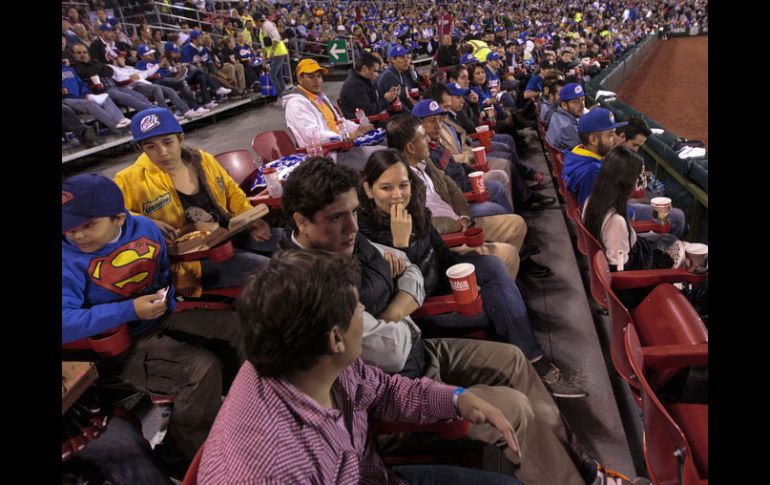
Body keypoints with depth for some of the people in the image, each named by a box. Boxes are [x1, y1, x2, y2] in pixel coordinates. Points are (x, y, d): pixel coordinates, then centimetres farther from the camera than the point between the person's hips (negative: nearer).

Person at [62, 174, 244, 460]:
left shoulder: (144, 228, 1)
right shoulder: (68, 259, -15)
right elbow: (66, 323, -27)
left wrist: (167, 299, 2)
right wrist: (130, 310, -28)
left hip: (164, 319, 7)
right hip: (123, 346, -6)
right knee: (202, 367, -28)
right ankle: (195, 453, -3)